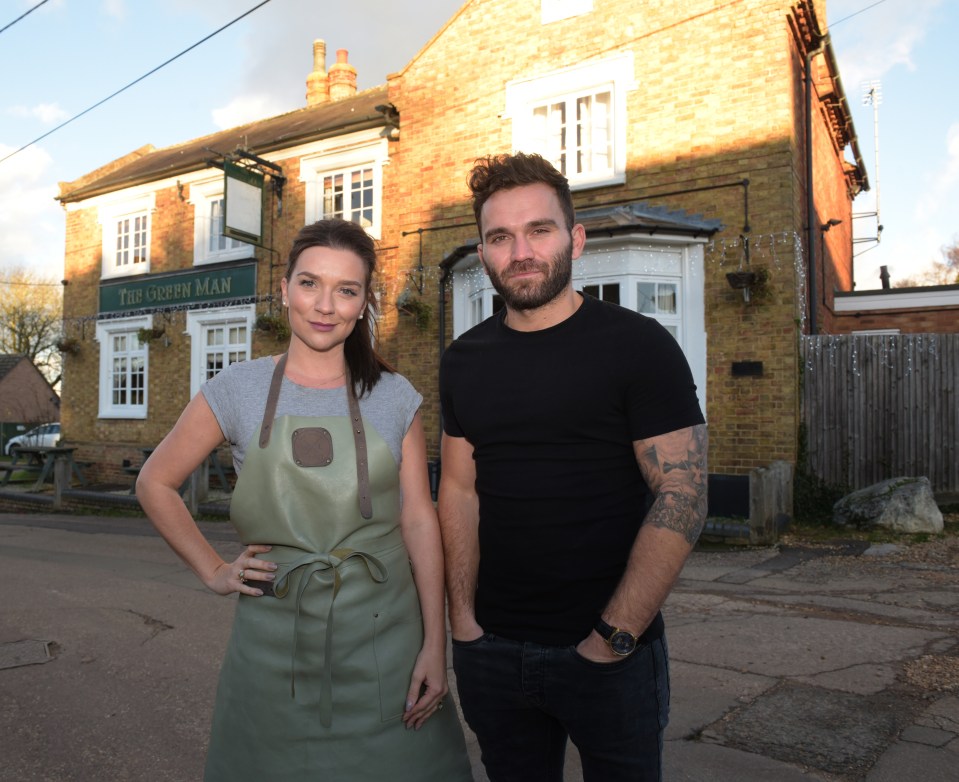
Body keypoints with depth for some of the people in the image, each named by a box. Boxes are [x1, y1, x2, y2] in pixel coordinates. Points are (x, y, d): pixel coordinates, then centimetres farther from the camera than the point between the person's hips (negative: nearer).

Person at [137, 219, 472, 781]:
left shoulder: (395, 398, -1)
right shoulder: (239, 389, -2)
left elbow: (419, 521, -2)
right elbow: (155, 483, 9)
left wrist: (435, 645, -5)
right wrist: (213, 571, 2)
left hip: (384, 635, 1)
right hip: (276, 638, 0)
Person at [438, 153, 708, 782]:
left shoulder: (639, 345, -10)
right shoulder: (464, 360, 4)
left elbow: (683, 498, -13)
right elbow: (459, 489, 7)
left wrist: (613, 638, -16)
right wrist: (463, 615, -1)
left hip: (611, 656, -3)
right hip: (491, 651, 4)